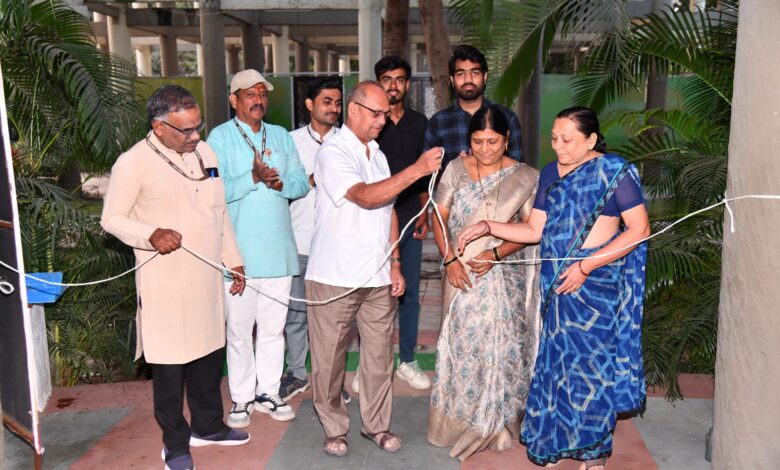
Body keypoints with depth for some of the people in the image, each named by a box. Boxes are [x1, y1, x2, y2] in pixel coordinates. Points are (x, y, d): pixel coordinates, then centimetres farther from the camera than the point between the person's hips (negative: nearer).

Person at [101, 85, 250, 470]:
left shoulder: (204, 152, 8)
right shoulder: (133, 163, -10)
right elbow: (112, 218, -5)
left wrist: (233, 260, 15)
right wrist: (151, 234, -23)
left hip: (208, 277, 6)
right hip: (165, 282, -6)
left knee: (210, 351, 16)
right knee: (170, 362, 4)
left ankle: (207, 426, 35)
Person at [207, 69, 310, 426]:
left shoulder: (281, 136, 12)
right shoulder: (220, 137, -2)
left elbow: (302, 182, 7)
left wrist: (280, 183, -13)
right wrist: (254, 178, -23)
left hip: (279, 249, 4)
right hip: (239, 252, -4)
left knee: (273, 327, 13)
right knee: (239, 329, 4)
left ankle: (267, 393, 26)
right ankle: (241, 398, 19)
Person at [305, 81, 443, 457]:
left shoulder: (377, 154, 13)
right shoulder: (333, 153, -10)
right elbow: (366, 197, -25)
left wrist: (395, 264, 11)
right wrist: (417, 169, -28)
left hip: (378, 276, 6)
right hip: (335, 277, -6)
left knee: (379, 353, 10)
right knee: (329, 356, 7)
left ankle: (376, 424, 25)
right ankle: (334, 427, 24)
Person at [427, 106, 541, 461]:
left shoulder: (525, 177, -2)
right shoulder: (455, 170, 2)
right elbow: (439, 217, 1)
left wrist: (496, 253, -17)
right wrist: (450, 260, -11)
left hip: (504, 275, -1)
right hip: (461, 273, 2)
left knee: (500, 345, 2)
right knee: (461, 343, 6)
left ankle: (496, 423, 19)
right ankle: (460, 419, 23)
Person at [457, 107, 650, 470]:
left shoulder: (614, 172, -8)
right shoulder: (550, 174, 9)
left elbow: (639, 229, -12)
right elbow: (534, 230, 10)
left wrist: (585, 266, -17)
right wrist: (488, 227, -3)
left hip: (596, 283, -5)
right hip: (555, 281, 5)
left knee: (589, 361, 3)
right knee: (556, 358, 10)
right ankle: (556, 439, 27)